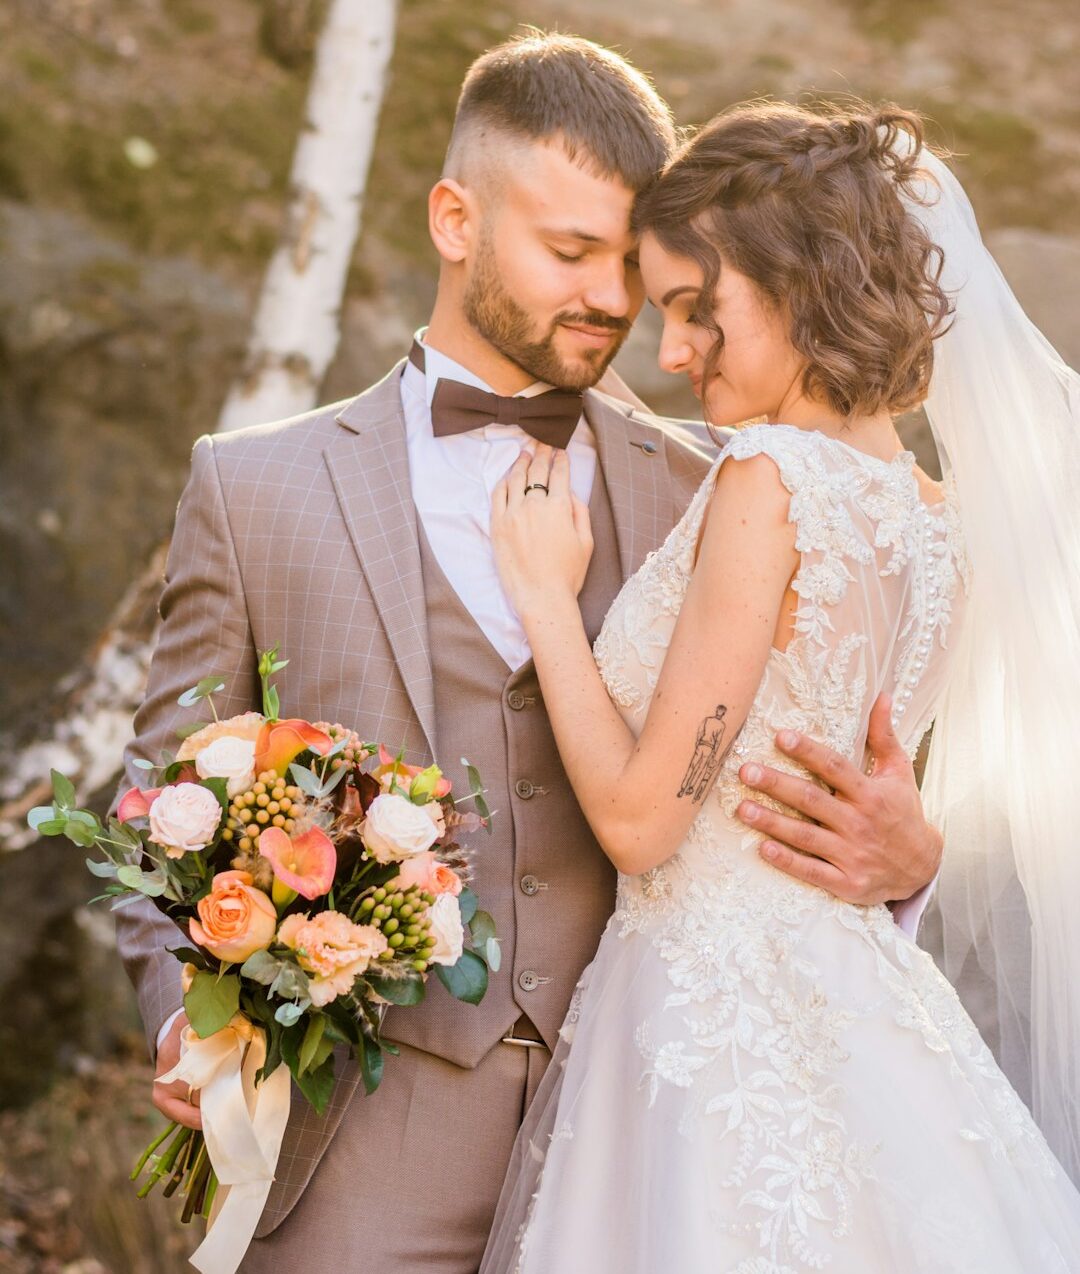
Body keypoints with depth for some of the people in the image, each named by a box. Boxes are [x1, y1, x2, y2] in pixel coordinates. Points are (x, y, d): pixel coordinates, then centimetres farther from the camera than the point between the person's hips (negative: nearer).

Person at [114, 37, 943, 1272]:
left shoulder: (707, 499, 9)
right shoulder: (254, 486, 7)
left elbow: (779, 792, 11)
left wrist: (902, 856, -12)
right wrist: (185, 1017, -10)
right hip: (369, 1157, -1)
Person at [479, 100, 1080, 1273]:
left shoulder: (772, 482, -16)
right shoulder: (937, 515, 8)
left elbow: (639, 817, -15)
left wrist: (546, 595, -5)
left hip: (717, 1019, -8)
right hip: (862, 992, 8)